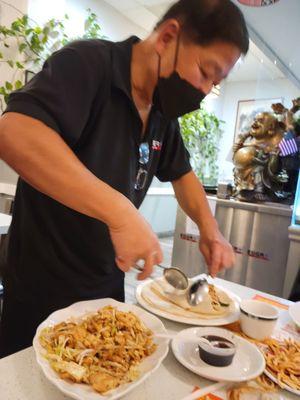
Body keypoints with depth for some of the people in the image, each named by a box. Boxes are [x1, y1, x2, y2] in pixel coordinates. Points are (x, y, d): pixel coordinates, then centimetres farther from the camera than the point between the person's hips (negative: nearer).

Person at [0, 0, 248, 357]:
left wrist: (209, 230, 0)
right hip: (42, 289, -6)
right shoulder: (88, 63, -18)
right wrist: (120, 210, -39)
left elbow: (181, 173, 15)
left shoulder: (164, 113, 4)